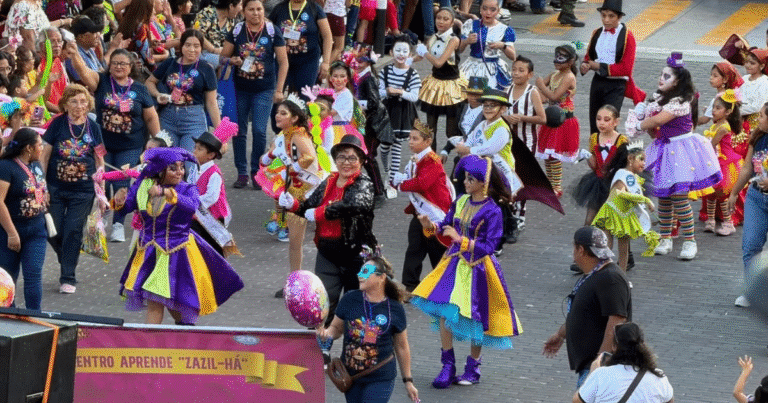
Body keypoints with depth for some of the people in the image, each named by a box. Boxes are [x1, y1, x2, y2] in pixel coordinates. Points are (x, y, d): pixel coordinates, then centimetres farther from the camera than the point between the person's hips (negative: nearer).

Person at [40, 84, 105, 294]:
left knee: (73, 232, -2)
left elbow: (99, 161, 7)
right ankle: (67, 260, 31)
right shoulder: (58, 124, -3)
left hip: (83, 191, 0)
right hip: (56, 188, 0)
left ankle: (68, 278, 7)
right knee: (54, 231, 2)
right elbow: (44, 155, 0)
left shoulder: (93, 127, 1)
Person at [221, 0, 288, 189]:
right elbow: (224, 56, 9)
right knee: (239, 131, 4)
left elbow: (283, 62, 1)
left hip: (264, 89, -2)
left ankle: (257, 172, 4)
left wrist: (279, 90, -3)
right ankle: (242, 173, 13)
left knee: (259, 131, -9)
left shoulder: (273, 32, -3)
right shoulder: (236, 31, 1)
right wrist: (232, 60, -14)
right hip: (240, 88, 2)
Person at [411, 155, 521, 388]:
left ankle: (472, 368, 24)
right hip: (454, 264, 5)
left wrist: (461, 240, -26)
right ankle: (448, 367, 7)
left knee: (475, 318, 7)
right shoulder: (460, 202, 3)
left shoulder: (492, 211, -14)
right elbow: (446, 227, 10)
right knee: (444, 313, -4)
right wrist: (430, 226, -11)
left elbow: (489, 246, -18)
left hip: (477, 269, -5)